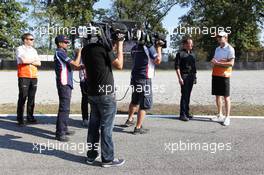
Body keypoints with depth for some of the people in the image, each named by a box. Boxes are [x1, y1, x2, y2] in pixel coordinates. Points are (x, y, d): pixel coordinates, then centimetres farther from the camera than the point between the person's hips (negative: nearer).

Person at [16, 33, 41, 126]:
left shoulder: (34, 50, 17)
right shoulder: (20, 49, 0)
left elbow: (39, 63, 9)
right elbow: (23, 60, -16)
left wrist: (29, 61, -7)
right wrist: (34, 60, 0)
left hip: (34, 76, 5)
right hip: (23, 76, -5)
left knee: (31, 98, 6)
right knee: (22, 97, -5)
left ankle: (30, 117, 13)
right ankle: (20, 119, 1)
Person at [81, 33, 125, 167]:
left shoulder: (85, 49, 7)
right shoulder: (104, 48, -14)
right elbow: (119, 65, -9)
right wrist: (119, 47, 0)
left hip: (92, 93, 7)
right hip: (106, 94, -7)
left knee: (93, 125, 14)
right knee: (106, 127, 0)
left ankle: (91, 155, 22)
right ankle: (108, 159, 9)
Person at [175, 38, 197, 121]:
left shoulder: (192, 54, 16)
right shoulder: (180, 54, -5)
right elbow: (177, 67, -8)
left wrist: (195, 77, 15)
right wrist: (179, 78, -14)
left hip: (191, 76, 6)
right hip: (184, 76, -6)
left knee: (188, 95, 9)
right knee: (184, 95, -6)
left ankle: (187, 112, 16)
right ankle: (182, 114, -1)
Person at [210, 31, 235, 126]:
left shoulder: (230, 49, -8)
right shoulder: (217, 49, 15)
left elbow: (231, 63, -17)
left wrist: (218, 63, -17)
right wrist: (213, 61, -4)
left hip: (224, 75, -7)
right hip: (215, 75, 7)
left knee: (226, 97, -2)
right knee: (217, 95, 10)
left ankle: (227, 117, 3)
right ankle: (220, 115, 20)